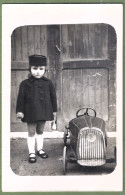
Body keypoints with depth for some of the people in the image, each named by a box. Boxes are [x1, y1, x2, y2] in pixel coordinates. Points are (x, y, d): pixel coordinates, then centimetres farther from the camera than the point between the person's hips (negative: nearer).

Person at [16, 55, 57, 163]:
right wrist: (19, 110, -7)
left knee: (40, 131, 16)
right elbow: (21, 98, -3)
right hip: (31, 112, -2)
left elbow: (53, 97, 8)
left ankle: (40, 149, 30)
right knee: (31, 132, 4)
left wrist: (54, 110, 8)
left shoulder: (48, 83, 2)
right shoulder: (25, 83, -5)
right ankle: (32, 153, 13)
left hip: (44, 111, 3)